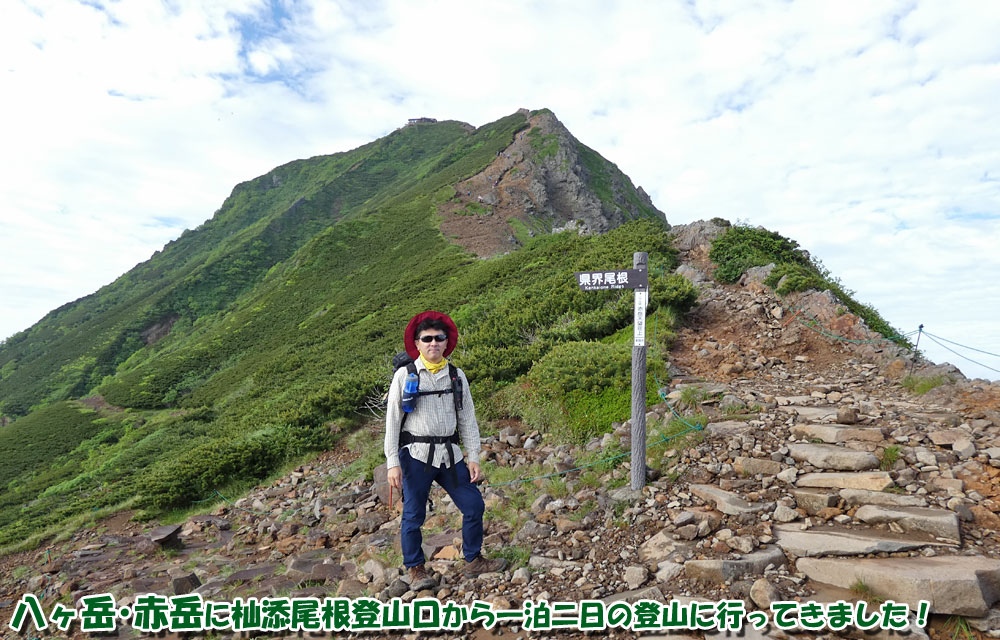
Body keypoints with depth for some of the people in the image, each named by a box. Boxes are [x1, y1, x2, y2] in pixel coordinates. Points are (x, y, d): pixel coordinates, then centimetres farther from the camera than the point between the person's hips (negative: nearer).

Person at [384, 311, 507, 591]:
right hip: (416, 454, -3)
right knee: (413, 514, 3)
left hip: (450, 454, 4)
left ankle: (473, 561, 24)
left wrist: (473, 458, 7)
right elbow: (392, 421, -2)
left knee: (474, 505, 5)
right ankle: (415, 570, 23)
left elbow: (467, 419, 11)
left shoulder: (456, 376, 8)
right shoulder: (405, 375, -2)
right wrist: (392, 463, -8)